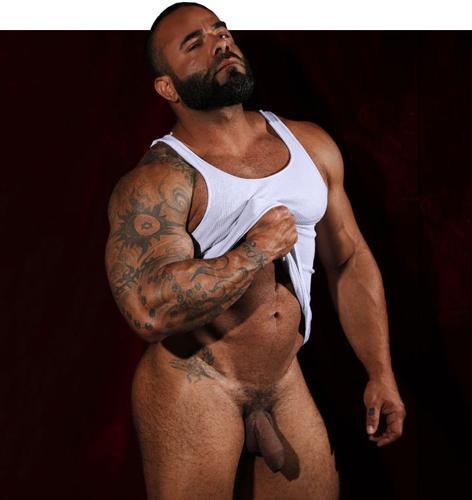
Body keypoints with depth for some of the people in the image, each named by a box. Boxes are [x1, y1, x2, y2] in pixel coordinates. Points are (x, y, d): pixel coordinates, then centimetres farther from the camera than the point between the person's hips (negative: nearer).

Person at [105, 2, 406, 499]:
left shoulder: (311, 145, 5)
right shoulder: (155, 181, -15)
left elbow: (350, 260, 11)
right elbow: (150, 310, -30)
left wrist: (380, 373, 8)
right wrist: (257, 250, -21)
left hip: (285, 383, 6)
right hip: (193, 391, -5)